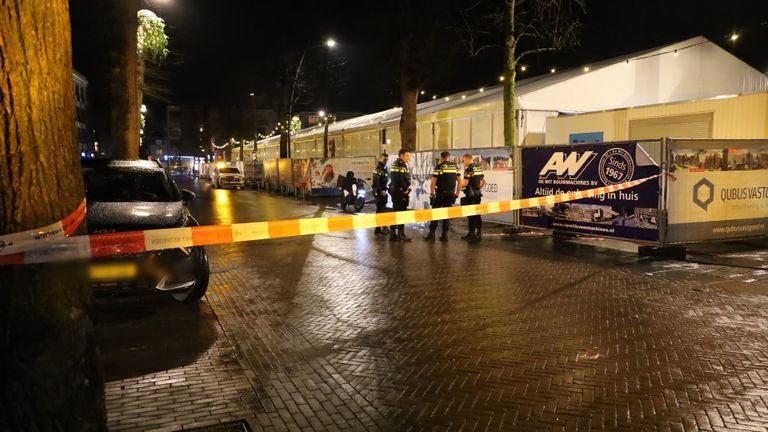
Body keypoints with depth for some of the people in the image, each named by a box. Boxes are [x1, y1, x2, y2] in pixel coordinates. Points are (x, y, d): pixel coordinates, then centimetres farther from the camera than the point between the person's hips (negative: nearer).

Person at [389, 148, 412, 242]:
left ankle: (392, 234, 18)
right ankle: (400, 234, -3)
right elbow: (400, 179, -25)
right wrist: (406, 189, -14)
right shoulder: (401, 164, -14)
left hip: (393, 190, 10)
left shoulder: (394, 164, 17)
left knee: (395, 211, 14)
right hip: (400, 191, -10)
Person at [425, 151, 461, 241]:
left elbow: (433, 182, -9)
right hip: (450, 195, 4)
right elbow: (459, 181, 5)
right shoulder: (455, 166, 7)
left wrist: (431, 194, 0)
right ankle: (445, 235, 8)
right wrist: (457, 193, 12)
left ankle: (431, 233, 3)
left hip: (440, 194, -3)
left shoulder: (439, 166, -5)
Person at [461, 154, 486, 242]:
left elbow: (465, 183, -18)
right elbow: (483, 181, 16)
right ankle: (479, 233, 17)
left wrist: (460, 186, 0)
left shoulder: (468, 169, -14)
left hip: (470, 194, -8)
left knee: (471, 214, -2)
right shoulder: (479, 168, 12)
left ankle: (471, 233, 1)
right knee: (477, 213, 13)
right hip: (478, 193, 8)